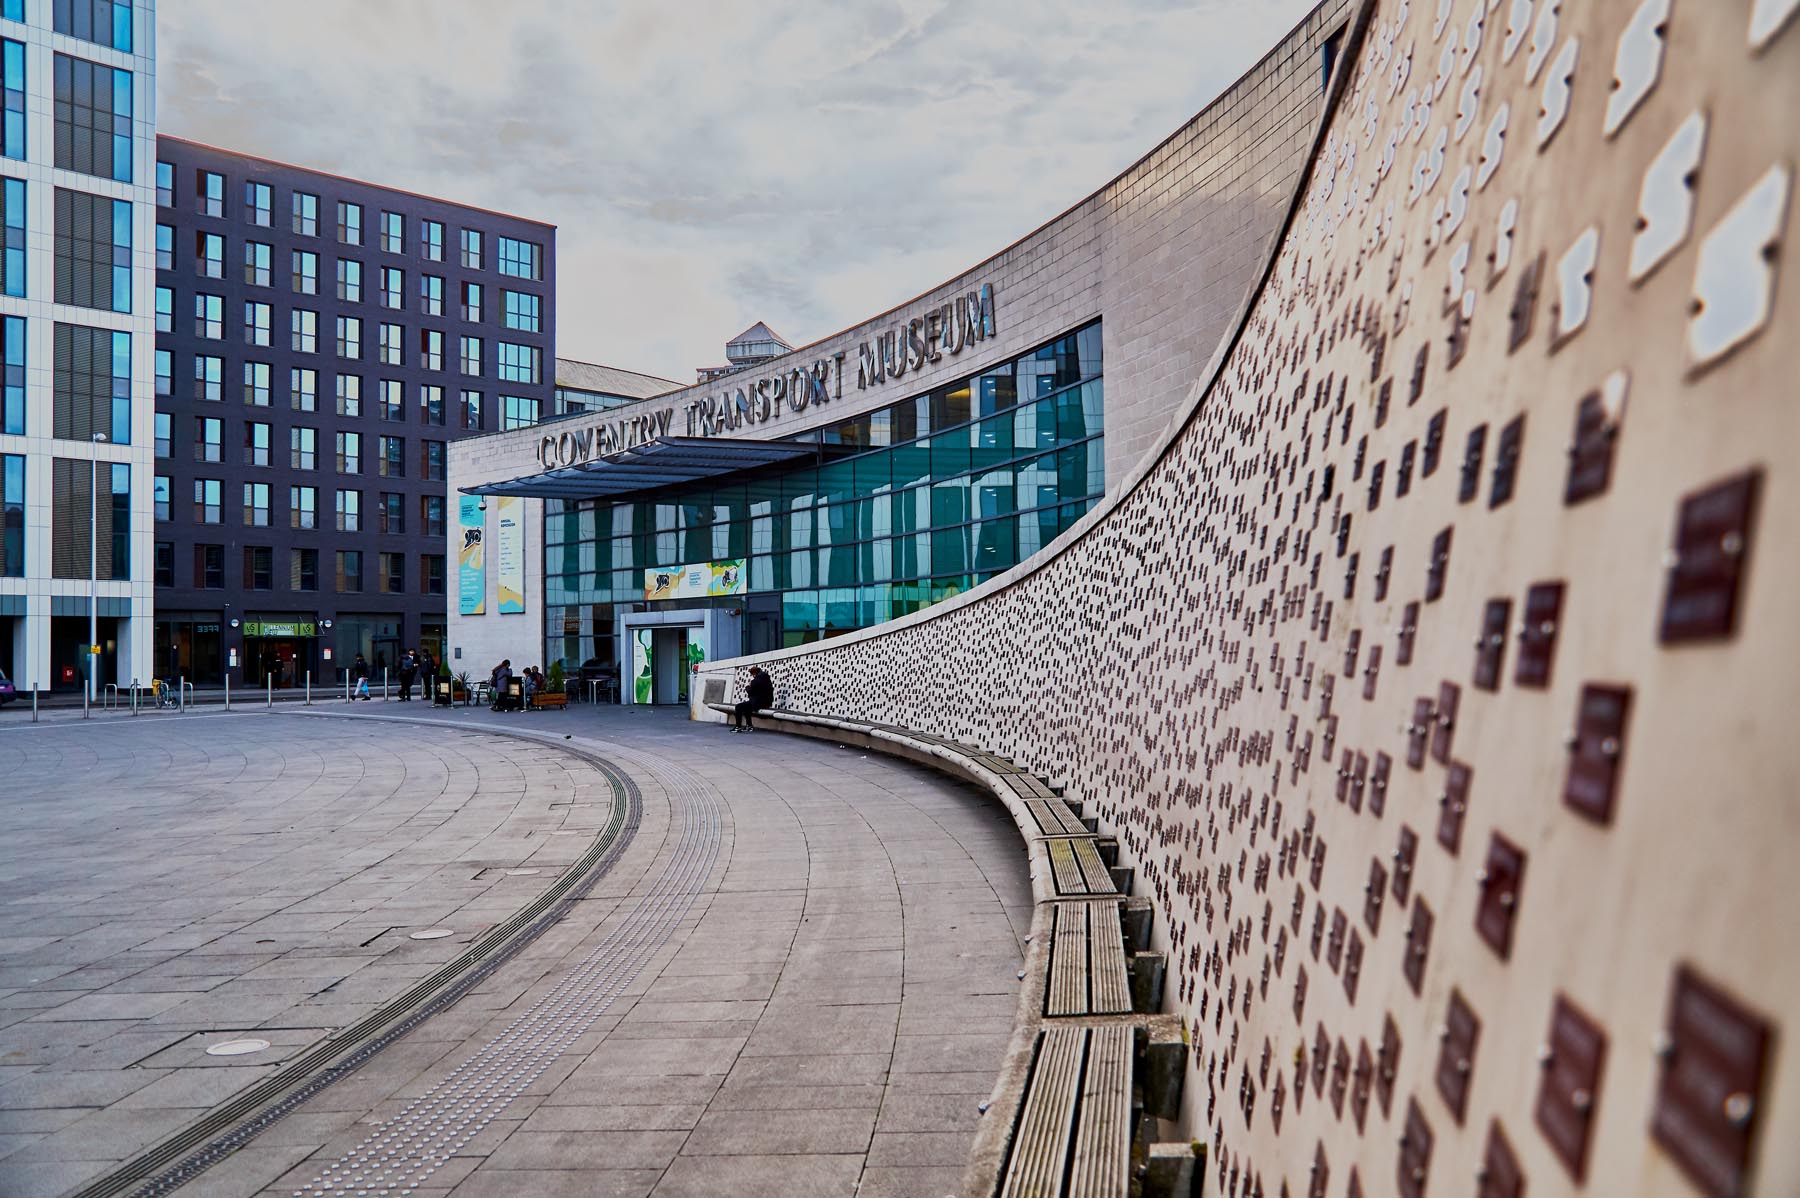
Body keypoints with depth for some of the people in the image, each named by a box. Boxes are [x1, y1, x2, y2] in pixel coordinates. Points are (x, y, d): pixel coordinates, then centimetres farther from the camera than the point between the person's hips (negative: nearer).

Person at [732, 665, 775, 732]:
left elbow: (750, 692, -11)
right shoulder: (766, 678, 13)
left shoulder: (756, 680, -15)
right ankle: (749, 726, 29)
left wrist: (747, 686, 9)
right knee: (745, 706, 30)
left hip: (758, 703, -10)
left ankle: (738, 726, 4)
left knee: (738, 707, -3)